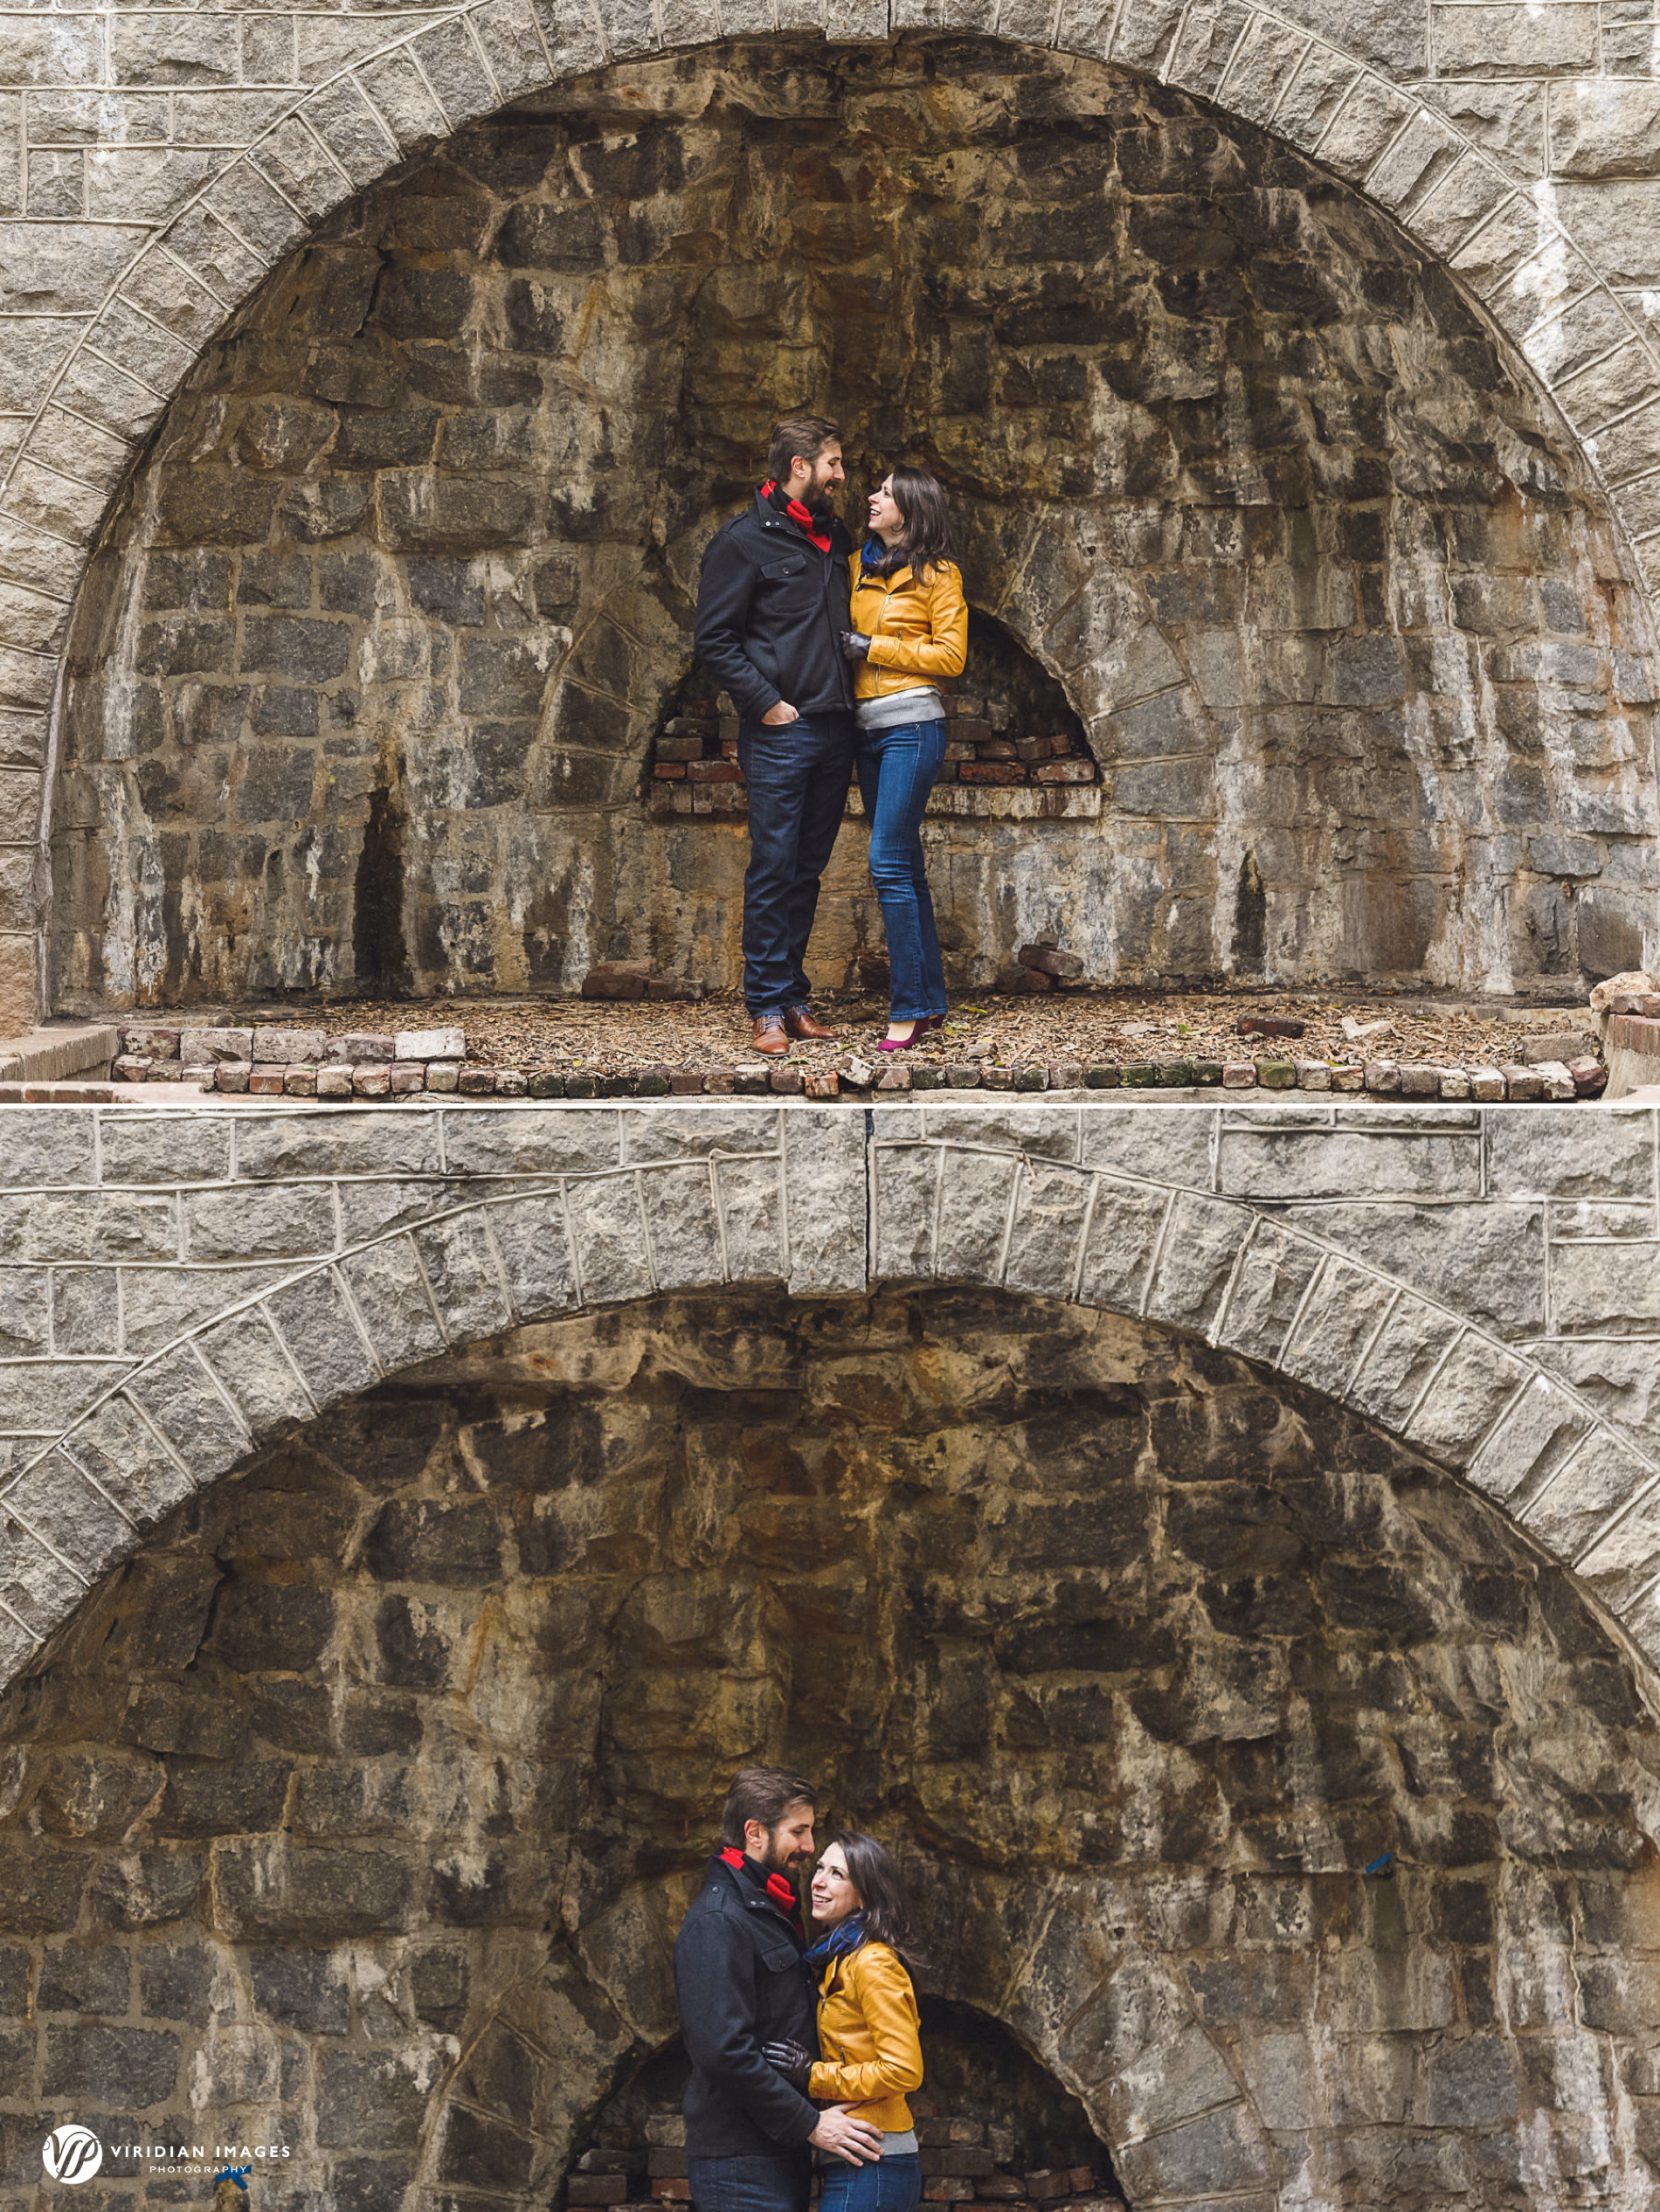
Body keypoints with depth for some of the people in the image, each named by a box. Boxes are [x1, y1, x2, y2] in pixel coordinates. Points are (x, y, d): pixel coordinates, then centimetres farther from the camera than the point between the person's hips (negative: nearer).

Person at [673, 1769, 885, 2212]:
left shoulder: (772, 1911, 18)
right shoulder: (717, 1922, -15)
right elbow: (725, 2051, -23)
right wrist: (810, 2124, -19)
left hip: (781, 2157, 10)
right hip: (741, 2165, -10)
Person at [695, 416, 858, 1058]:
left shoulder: (835, 539, 16)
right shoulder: (744, 540, -5)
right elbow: (714, 640, -9)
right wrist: (765, 703, -15)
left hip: (834, 732, 7)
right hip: (780, 733, -7)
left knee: (807, 871, 10)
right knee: (773, 869, -5)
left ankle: (793, 996, 16)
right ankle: (768, 1009, -2)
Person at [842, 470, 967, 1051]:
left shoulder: (938, 575, -3)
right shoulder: (859, 567, 14)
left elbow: (950, 654, -9)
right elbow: (840, 632, 24)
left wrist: (873, 648, -10)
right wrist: (843, 646, 2)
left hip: (911, 725, -7)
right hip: (868, 729, 7)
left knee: (889, 863, -13)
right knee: (905, 866, 10)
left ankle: (909, 1008, -11)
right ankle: (931, 998, 16)